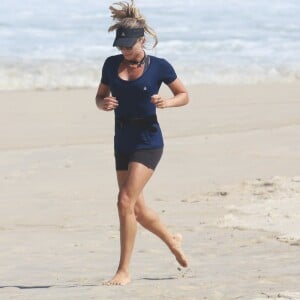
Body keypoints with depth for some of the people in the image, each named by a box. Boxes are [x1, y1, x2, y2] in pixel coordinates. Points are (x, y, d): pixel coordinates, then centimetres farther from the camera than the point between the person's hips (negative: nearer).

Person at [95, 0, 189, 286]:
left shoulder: (159, 67, -7)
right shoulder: (111, 64, 3)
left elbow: (184, 95, 3)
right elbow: (100, 97, 13)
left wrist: (166, 102, -17)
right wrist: (104, 103, -11)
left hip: (148, 141, -6)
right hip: (122, 141, 6)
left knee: (126, 201, -17)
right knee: (137, 209, 13)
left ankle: (124, 271, -11)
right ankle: (172, 240, 41)